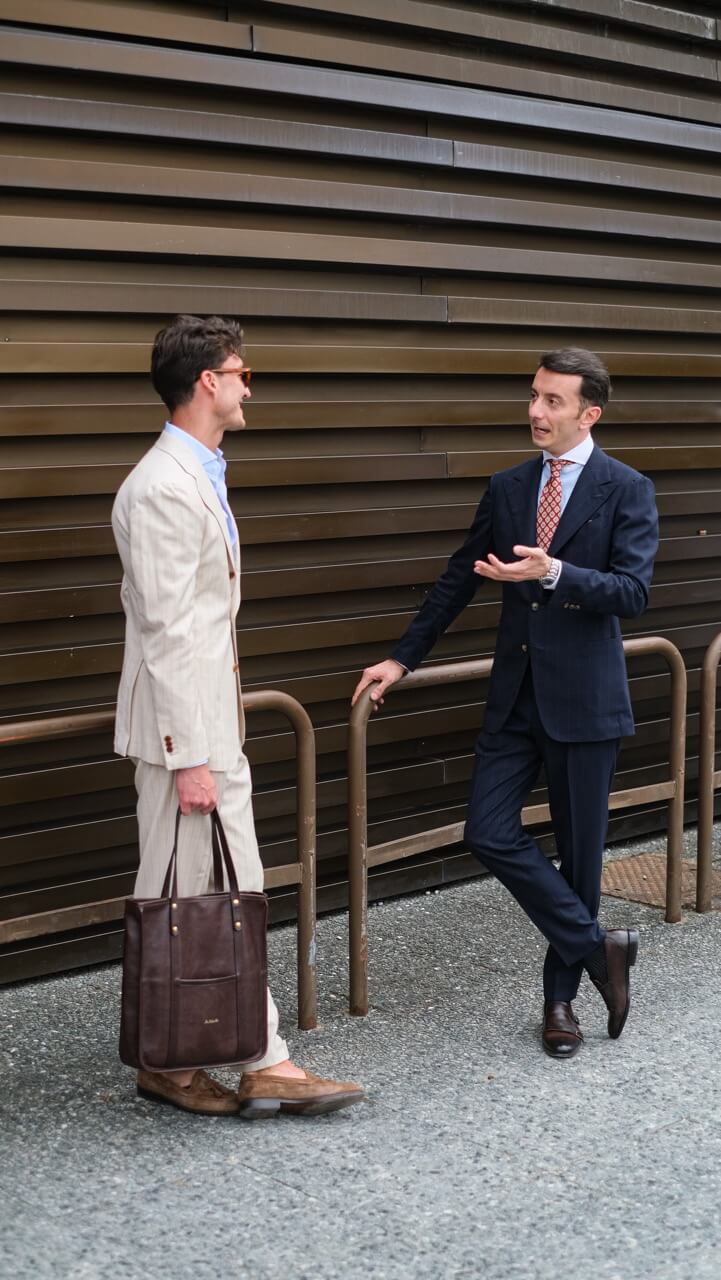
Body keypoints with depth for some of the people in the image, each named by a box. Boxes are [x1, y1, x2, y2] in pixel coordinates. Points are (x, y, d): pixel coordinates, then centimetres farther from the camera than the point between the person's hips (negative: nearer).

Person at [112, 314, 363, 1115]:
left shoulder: (199, 476, 15)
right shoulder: (164, 488, -18)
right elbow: (165, 633, -22)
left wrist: (216, 738, 20)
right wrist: (190, 756, -22)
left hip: (212, 719, 10)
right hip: (183, 725, -10)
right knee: (180, 899, 0)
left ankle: (265, 1063, 19)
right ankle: (166, 1066, 11)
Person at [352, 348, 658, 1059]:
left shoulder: (626, 491, -5)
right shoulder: (507, 488, 9)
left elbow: (634, 591, -16)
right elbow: (459, 578, 15)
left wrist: (554, 573, -29)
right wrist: (403, 658, 15)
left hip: (582, 699, -4)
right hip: (515, 696, 4)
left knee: (578, 851, 6)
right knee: (490, 835, -5)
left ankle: (561, 995, 23)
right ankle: (598, 948, 9)